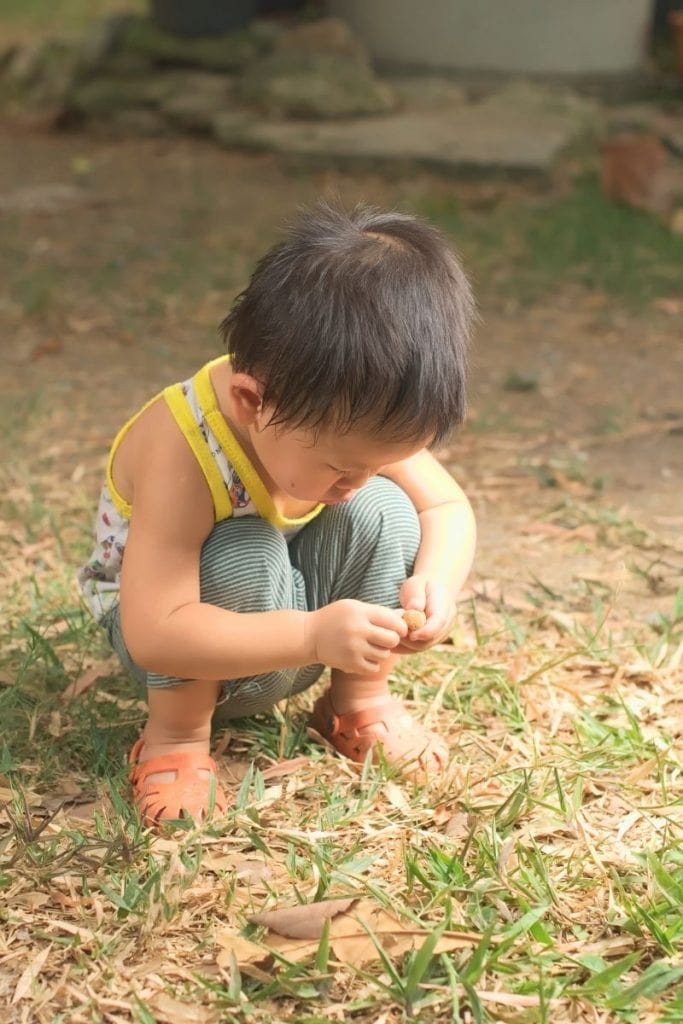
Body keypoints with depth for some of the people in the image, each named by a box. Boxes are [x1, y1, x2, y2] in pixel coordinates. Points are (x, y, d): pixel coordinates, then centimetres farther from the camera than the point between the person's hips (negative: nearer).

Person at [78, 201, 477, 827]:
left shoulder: (355, 415, -22)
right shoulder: (180, 454, -39)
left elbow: (448, 508, -10)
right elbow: (154, 634, -42)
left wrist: (436, 581, -33)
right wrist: (312, 637, -50)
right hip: (186, 645, -5)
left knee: (384, 511, -21)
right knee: (244, 560, -36)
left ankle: (360, 700, 0)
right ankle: (177, 734, -13)